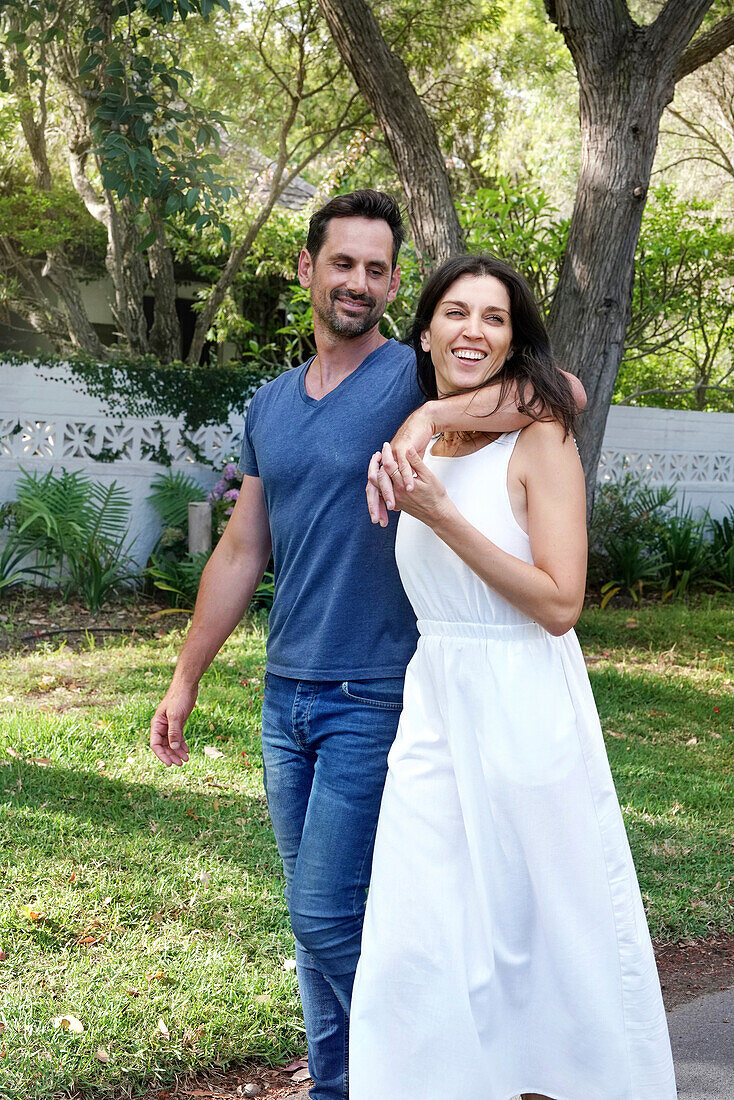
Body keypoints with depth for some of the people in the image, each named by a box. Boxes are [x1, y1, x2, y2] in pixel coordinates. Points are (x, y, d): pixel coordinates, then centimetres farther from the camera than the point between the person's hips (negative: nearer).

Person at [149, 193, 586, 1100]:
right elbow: (240, 554, 16)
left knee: (329, 919, -6)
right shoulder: (270, 405, 11)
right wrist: (186, 678, 16)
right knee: (314, 921, 14)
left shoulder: (416, 378, -7)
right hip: (286, 694, 6)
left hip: (373, 698, -6)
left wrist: (431, 416, -39)